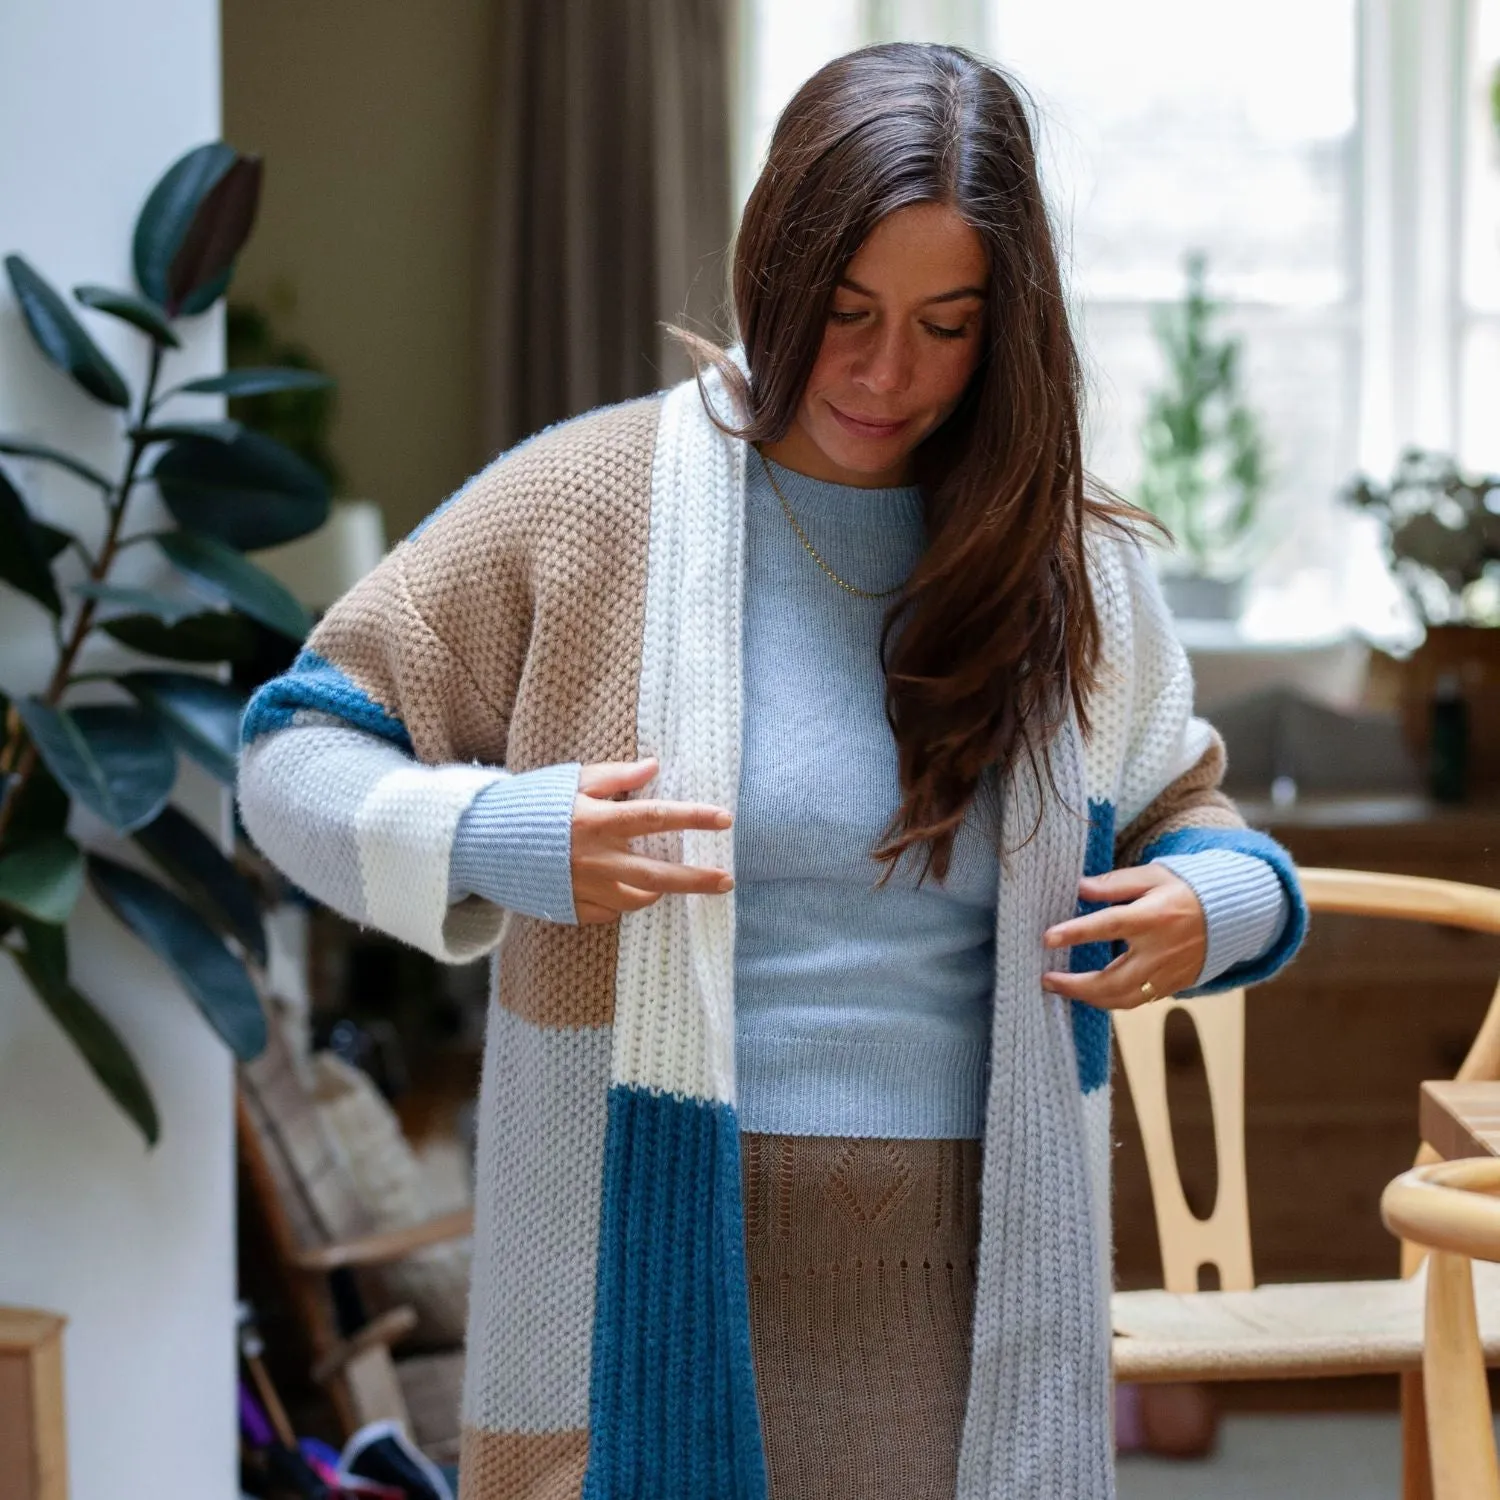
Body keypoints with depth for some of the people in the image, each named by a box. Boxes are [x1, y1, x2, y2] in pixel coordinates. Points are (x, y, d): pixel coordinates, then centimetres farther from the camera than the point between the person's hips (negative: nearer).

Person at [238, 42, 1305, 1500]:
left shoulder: (1072, 567, 6)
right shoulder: (587, 501, -3)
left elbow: (1182, 812, 21)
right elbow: (297, 752, 1)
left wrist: (1214, 902, -3)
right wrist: (494, 841, -18)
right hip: (648, 1265, -2)